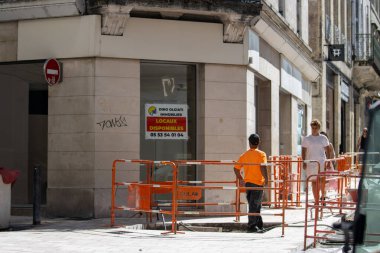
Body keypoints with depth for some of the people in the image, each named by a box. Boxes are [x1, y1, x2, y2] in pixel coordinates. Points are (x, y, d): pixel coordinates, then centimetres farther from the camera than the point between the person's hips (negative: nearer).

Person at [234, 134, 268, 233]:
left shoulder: (244, 155, 10)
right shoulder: (261, 154, -6)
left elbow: (236, 168, 11)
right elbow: (263, 167, -21)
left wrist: (240, 179, 21)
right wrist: (266, 179, -11)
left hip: (247, 183, 5)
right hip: (258, 183, -5)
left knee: (253, 205, 12)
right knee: (254, 205, -4)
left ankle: (259, 226, 18)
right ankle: (252, 226, -5)